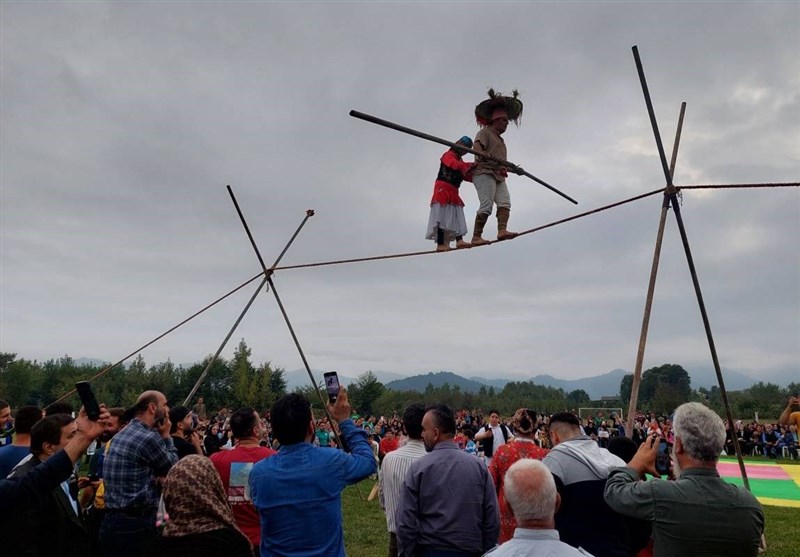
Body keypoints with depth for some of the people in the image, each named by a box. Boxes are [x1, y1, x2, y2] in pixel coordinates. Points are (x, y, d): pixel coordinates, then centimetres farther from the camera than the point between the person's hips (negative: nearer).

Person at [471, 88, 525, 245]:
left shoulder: (500, 139, 31)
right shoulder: (485, 132, 5)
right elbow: (476, 147, -15)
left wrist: (514, 169, 36)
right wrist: (485, 155, -34)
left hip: (498, 176, 8)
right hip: (484, 173, -8)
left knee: (505, 202, -15)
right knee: (487, 205, -19)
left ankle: (502, 230, -30)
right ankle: (476, 237, -19)